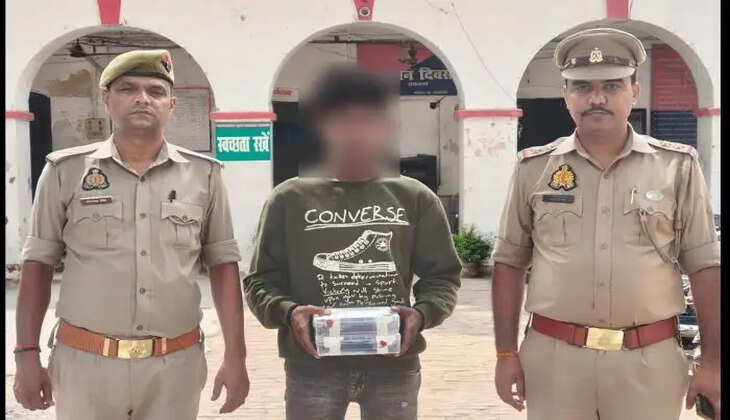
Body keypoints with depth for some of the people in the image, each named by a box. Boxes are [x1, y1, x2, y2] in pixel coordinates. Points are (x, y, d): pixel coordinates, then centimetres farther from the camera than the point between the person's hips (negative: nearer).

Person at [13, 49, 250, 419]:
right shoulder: (66, 171, 1)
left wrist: (235, 356, 1)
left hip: (176, 365, 1)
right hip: (85, 362, 0)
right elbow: (39, 263, 4)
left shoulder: (203, 174, 3)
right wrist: (27, 355, 0)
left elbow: (223, 264, 6)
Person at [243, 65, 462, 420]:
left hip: (393, 366, 1)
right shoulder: (290, 198, 3)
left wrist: (422, 312, -13)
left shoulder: (415, 198, 6)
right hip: (312, 366, -1)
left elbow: (442, 274, 8)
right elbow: (261, 280, 3)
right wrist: (287, 311, -17)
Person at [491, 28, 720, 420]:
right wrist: (506, 353, 3)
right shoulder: (534, 167, 3)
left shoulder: (678, 166, 1)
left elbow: (704, 266, 3)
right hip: (553, 357, 1)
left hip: (649, 360, 0)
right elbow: (510, 263, 7)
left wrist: (711, 362, 0)